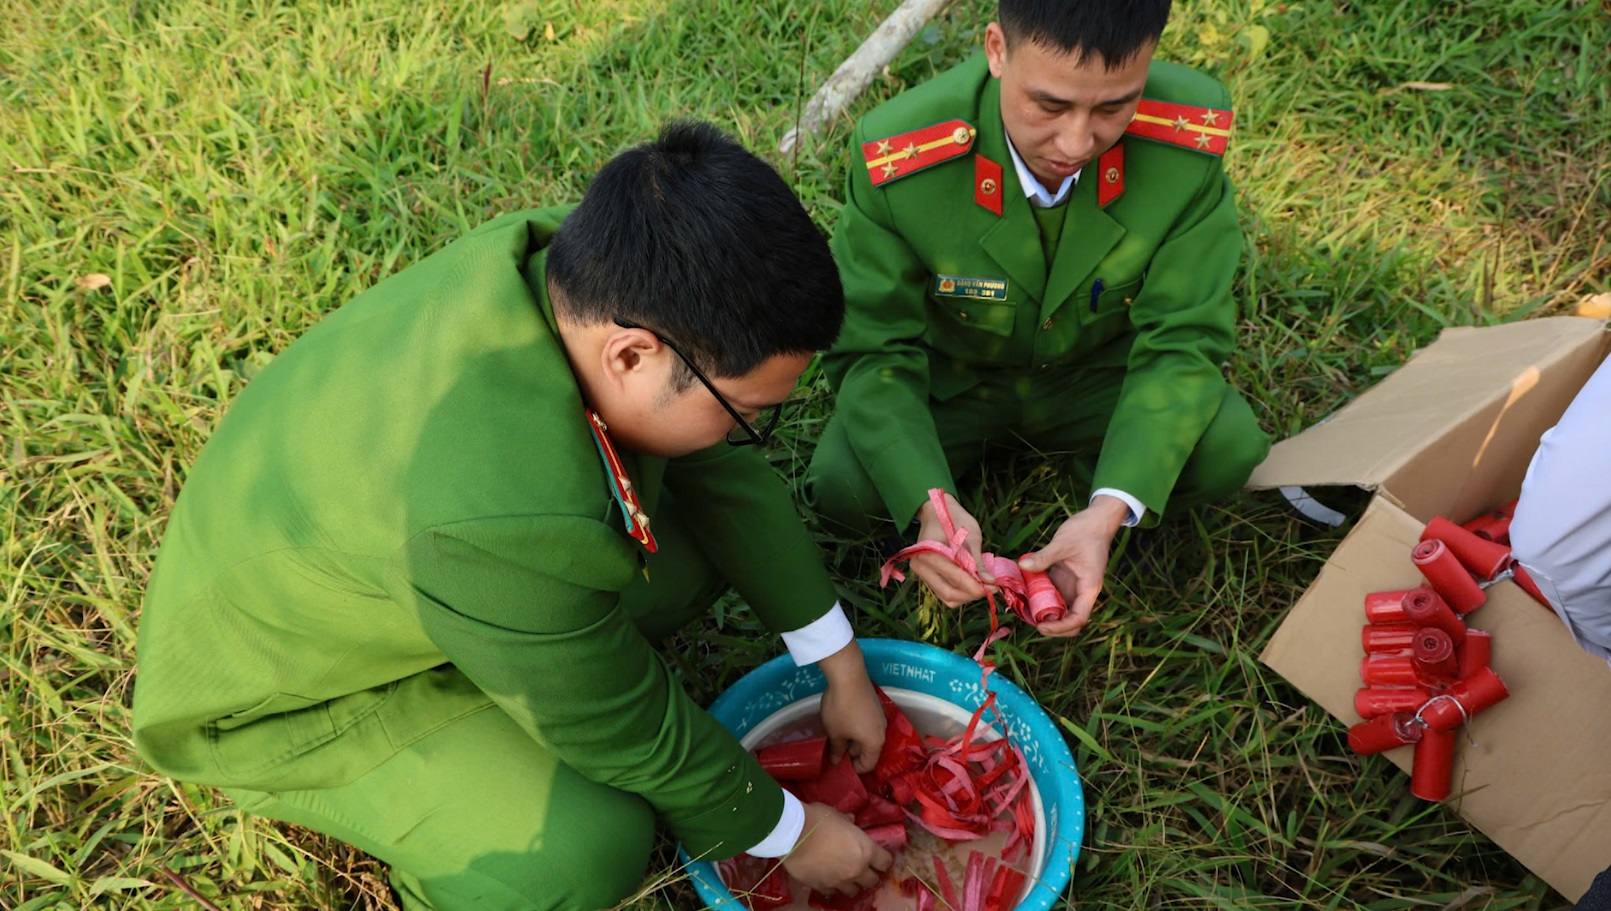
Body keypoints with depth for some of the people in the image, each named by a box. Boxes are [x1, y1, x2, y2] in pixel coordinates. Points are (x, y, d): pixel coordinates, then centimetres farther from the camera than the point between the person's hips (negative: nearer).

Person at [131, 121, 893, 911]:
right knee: (590, 845, -26)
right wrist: (790, 836, -8)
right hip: (289, 693, -7)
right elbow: (626, 732, -26)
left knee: (713, 539, -3)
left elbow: (723, 475, -7)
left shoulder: (585, 263, -22)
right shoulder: (503, 521, -44)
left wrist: (841, 668, 2)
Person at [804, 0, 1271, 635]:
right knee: (841, 486, -26)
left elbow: (1182, 343, -22)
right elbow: (872, 353, -23)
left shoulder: (1190, 134, -28)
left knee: (1230, 448, -25)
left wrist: (1109, 512, -37)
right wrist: (929, 505, -41)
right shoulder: (897, 156, -31)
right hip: (951, 378, 0)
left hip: (1100, 371, 1)